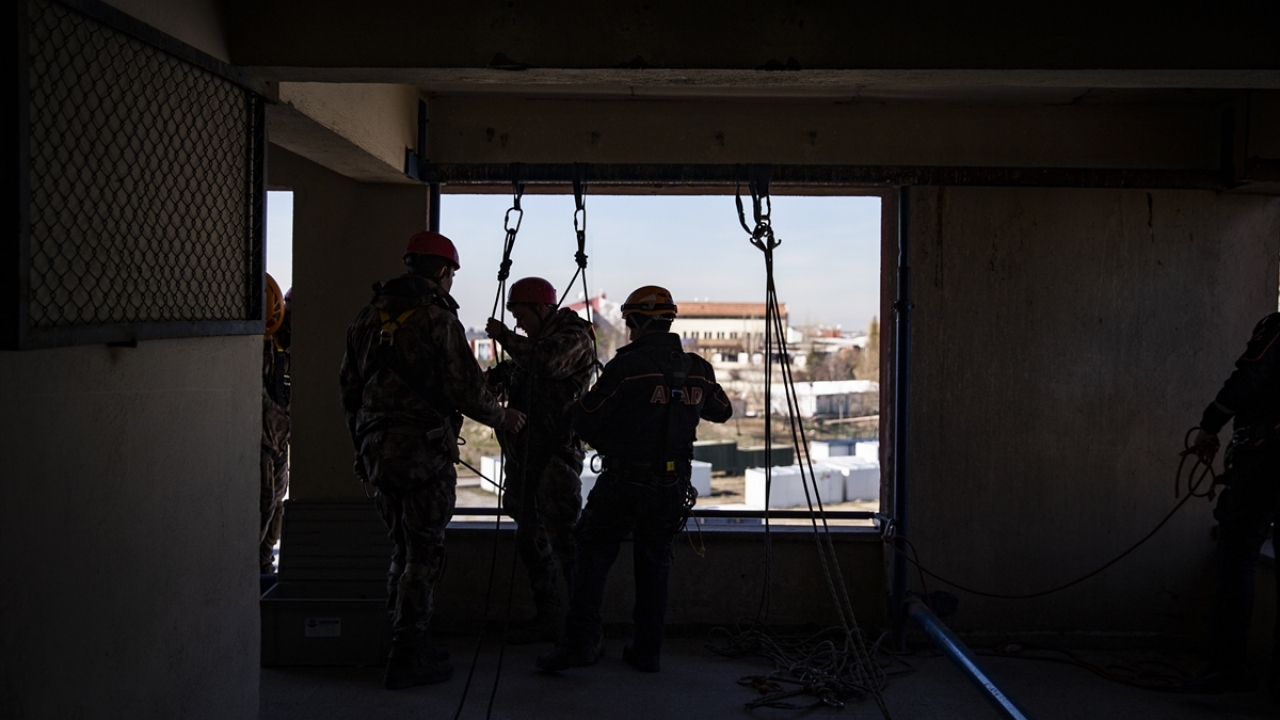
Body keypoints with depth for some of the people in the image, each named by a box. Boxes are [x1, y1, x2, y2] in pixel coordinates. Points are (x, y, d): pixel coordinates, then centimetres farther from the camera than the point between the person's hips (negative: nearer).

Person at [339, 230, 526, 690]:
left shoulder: (371, 315, 11)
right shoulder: (438, 317, -11)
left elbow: (349, 387, 15)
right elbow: (465, 389, -14)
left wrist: (362, 448, 23)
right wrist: (502, 418, 4)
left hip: (377, 450, 7)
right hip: (424, 451, -7)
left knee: (405, 547, 19)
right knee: (423, 553, 1)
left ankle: (403, 644, 26)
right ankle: (407, 657, 4)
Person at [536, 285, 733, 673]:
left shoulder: (626, 366, -14)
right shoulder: (698, 369, 2)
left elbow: (585, 419, -11)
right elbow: (721, 410, 20)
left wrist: (605, 445, 9)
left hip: (625, 482, -4)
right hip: (673, 485, 5)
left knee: (593, 556, 6)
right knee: (654, 562, 14)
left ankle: (580, 642, 3)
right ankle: (647, 650, 16)